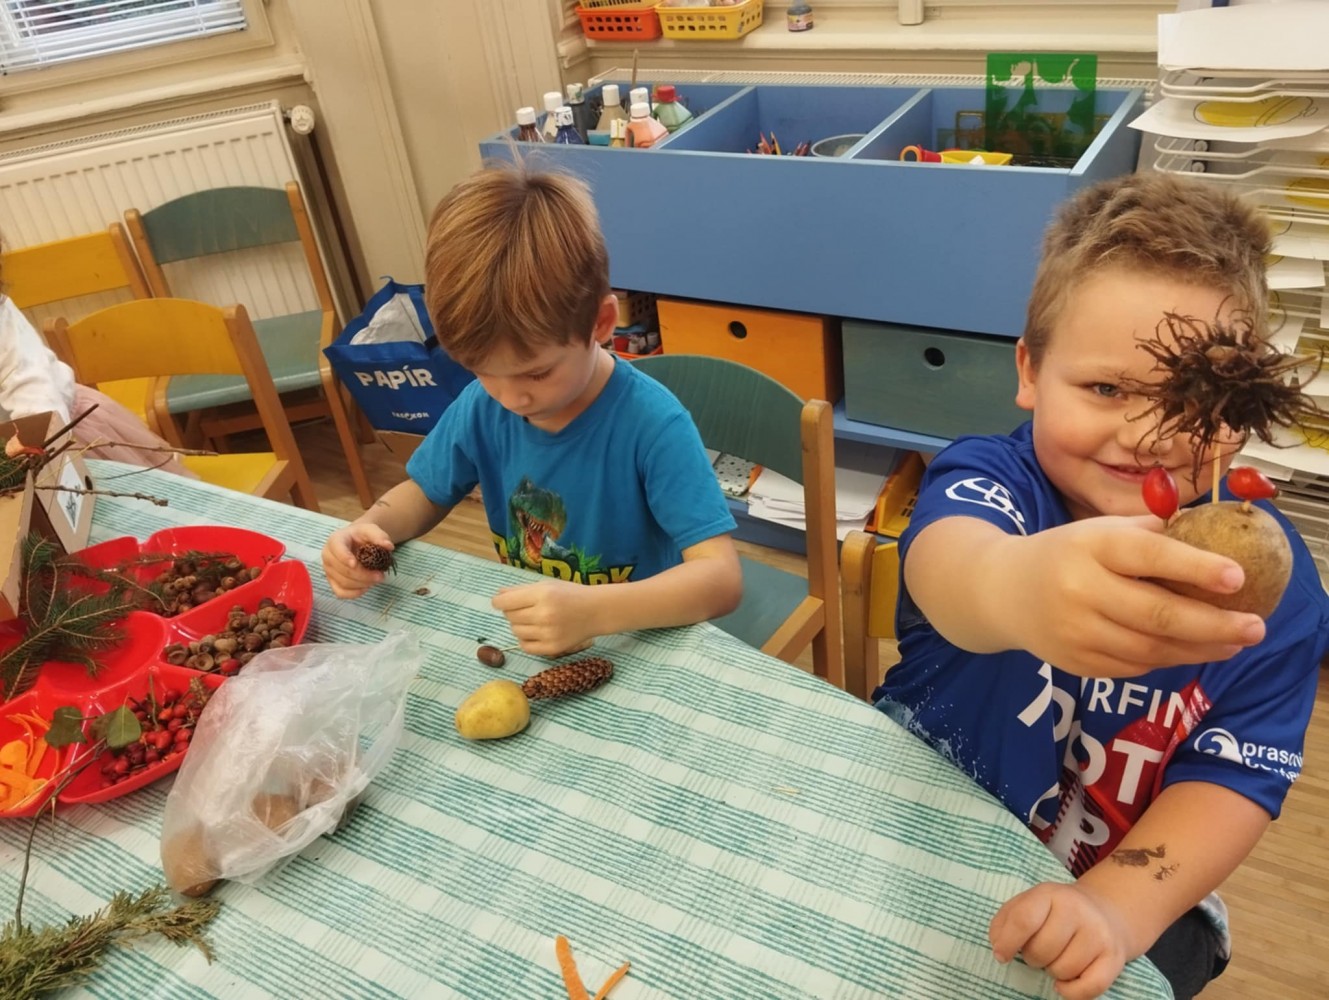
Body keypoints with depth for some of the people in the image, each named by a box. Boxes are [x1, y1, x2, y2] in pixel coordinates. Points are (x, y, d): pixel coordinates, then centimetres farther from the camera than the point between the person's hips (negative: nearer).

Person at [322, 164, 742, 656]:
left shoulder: (650, 422, -21)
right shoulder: (482, 405, -5)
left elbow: (721, 577, -25)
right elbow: (424, 493, 11)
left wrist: (592, 611, -39)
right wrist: (368, 527, -10)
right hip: (521, 644, 3)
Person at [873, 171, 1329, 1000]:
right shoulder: (989, 476, -21)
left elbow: (1232, 780, -14)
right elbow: (945, 562, -45)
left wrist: (1118, 909, -33)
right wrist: (1015, 586, -70)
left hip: (1128, 889, 1)